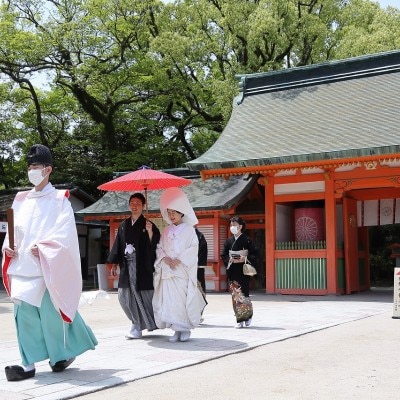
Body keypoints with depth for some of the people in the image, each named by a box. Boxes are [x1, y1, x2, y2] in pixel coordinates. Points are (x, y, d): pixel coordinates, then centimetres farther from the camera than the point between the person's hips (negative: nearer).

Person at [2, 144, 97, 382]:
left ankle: (64, 353, 23)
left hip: (47, 267, -5)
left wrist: (42, 247, -20)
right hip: (22, 266, 5)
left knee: (50, 312, 0)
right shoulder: (21, 200, 15)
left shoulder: (59, 200, -1)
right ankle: (29, 364, 4)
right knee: (25, 313, 0)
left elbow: (64, 233, -10)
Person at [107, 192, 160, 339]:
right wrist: (114, 263, 12)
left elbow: (155, 244, -6)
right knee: (124, 295, 2)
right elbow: (118, 244, 16)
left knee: (143, 294, -2)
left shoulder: (148, 225, 0)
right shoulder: (124, 225, 13)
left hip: (142, 266, -4)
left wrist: (150, 232, -23)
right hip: (127, 265, 5)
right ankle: (138, 322, 16)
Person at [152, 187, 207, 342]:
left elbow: (193, 248, -5)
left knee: (184, 299, -7)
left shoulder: (189, 229, 2)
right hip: (167, 270, 4)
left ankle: (185, 329, 5)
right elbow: (159, 247, 12)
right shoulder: (166, 231, 15)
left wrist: (179, 260, -14)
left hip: (183, 270, -4)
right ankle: (176, 330, 4)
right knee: (169, 299, -2)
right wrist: (165, 258, -8)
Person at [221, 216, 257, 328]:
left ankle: (248, 316, 15)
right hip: (232, 272, 4)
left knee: (243, 294, -7)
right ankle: (239, 320, 7)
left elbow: (254, 255, -2)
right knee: (235, 295, 1)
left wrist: (245, 259, -17)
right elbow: (223, 256, 11)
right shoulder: (228, 241, 10)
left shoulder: (247, 240, -1)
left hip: (243, 271, -4)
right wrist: (230, 260, -8)